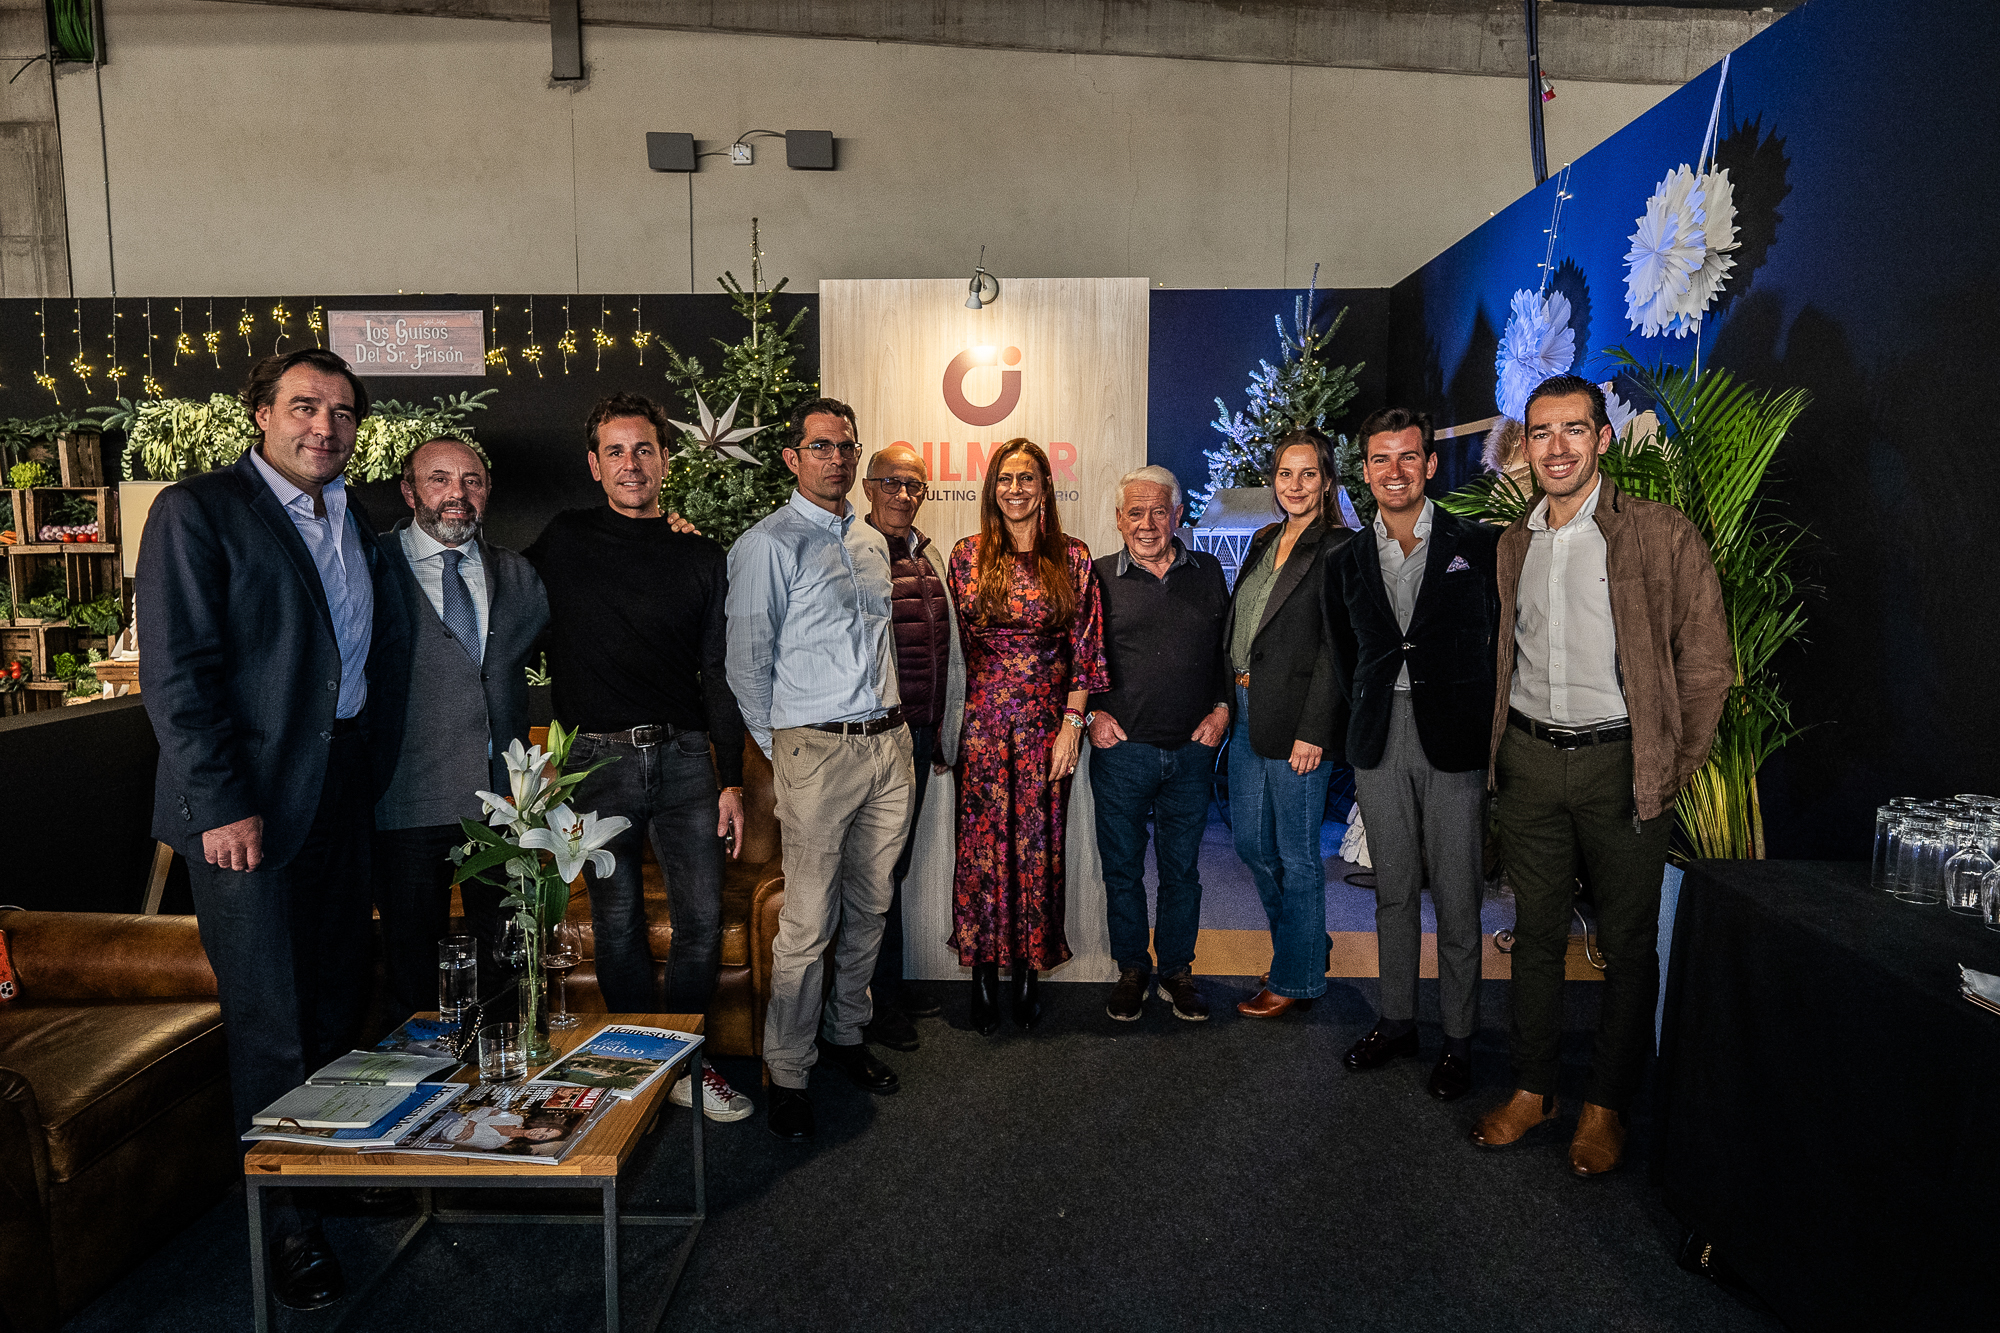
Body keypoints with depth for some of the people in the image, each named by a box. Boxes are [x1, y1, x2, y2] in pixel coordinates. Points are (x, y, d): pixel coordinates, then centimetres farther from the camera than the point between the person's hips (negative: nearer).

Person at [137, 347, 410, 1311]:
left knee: (338, 1001, 13)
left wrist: (354, 723, 10)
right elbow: (176, 675, -12)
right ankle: (286, 1218, 17)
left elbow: (388, 639, 22)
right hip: (247, 797, -6)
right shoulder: (197, 510, -7)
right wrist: (223, 804, -16)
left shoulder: (353, 520, 13)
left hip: (341, 782, 6)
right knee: (270, 1022, 2)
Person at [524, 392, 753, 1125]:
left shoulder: (701, 557, 7)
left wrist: (731, 780, 2)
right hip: (599, 757, -1)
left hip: (685, 756, 1)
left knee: (702, 921, 3)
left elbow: (719, 674, 7)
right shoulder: (563, 541, 4)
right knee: (618, 927, 7)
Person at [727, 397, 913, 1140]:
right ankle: (788, 1074, 12)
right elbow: (747, 661, -5)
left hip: (888, 744, 7)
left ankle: (846, 1035, 33)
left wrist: (894, 728, 17)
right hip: (817, 749, -6)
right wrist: (778, 750, -2)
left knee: (869, 908, 15)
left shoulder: (872, 542, 15)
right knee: (808, 922, -3)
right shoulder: (768, 544, -6)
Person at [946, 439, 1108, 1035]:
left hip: (1048, 720, 0)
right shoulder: (968, 555, 3)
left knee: (1038, 844, 6)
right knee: (982, 844, 3)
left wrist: (1072, 722, -5)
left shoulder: (1073, 558, 2)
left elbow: (1085, 648, 1)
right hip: (983, 721, 0)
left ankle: (1027, 969, 20)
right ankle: (984, 974, 17)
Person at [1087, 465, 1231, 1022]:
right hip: (1121, 748, -1)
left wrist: (1222, 709, 3)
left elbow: (1229, 649, 14)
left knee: (1182, 867, 11)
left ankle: (1176, 970, 27)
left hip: (1192, 749, 2)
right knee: (1122, 867, 9)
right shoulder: (1098, 577, 2)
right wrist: (1091, 712, -3)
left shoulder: (1207, 572, 8)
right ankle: (1131, 970, 26)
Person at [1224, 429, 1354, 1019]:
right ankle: (1307, 944, 38)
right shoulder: (1264, 542, 14)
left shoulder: (1337, 550, -10)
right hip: (1249, 711, 8)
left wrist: (1313, 731, -18)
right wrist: (1230, 701, 10)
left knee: (1297, 855, 4)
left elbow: (1335, 651, -14)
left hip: (1296, 720, -8)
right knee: (1252, 843, 17)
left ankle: (1296, 979, 21)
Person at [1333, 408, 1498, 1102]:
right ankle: (1396, 1020, 28)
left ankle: (1458, 1038, 19)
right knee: (1393, 890, 13)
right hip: (1379, 741, 3)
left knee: (1456, 897, 4)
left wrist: (1493, 729, -2)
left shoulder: (1479, 545, -1)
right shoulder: (1349, 560, 9)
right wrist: (1356, 722, 12)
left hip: (1453, 738, -3)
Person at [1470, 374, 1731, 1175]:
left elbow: (1706, 665, -4)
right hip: (1528, 761, 4)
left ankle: (1606, 1103, 23)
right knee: (1536, 931, 12)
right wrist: (1504, 749, 10)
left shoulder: (1661, 535, -5)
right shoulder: (1513, 544, 10)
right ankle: (1532, 1087, 26)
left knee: (1627, 944, 7)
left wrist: (1672, 772, -5)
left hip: (1619, 763, -4)